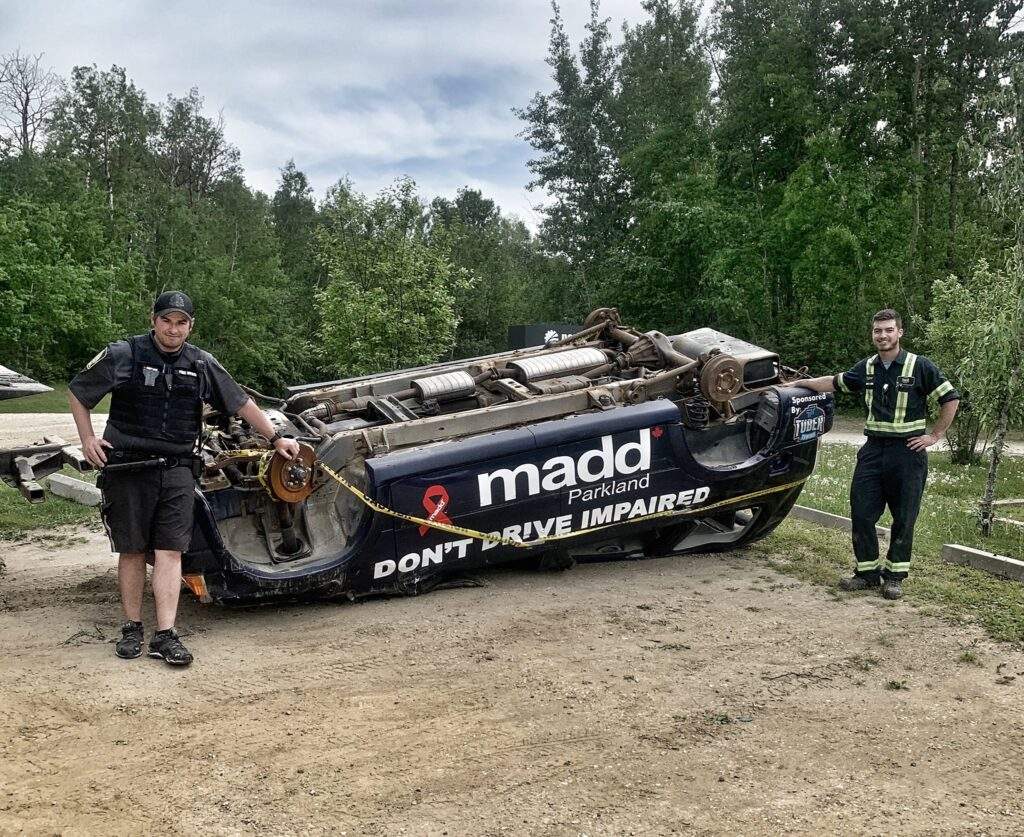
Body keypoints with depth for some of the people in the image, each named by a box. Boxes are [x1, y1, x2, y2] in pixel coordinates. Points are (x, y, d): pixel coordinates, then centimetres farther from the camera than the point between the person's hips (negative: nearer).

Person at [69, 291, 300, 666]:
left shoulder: (202, 364, 6)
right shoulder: (124, 355, -2)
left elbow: (240, 402, 13)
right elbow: (78, 391, 9)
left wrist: (275, 438, 13)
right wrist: (87, 439, 1)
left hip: (176, 469, 2)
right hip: (128, 467, -1)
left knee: (170, 551, -5)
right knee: (132, 550, 6)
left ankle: (165, 635, -3)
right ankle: (132, 628, 19)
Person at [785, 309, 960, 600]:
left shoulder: (920, 366, -5)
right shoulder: (867, 368, 9)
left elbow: (950, 399, -1)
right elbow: (834, 382, 22)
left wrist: (934, 435, -4)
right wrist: (797, 383, 22)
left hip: (907, 451, -4)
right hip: (873, 448, 4)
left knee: (903, 518, 3)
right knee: (861, 513, 2)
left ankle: (894, 576, 15)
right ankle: (867, 571, 14)